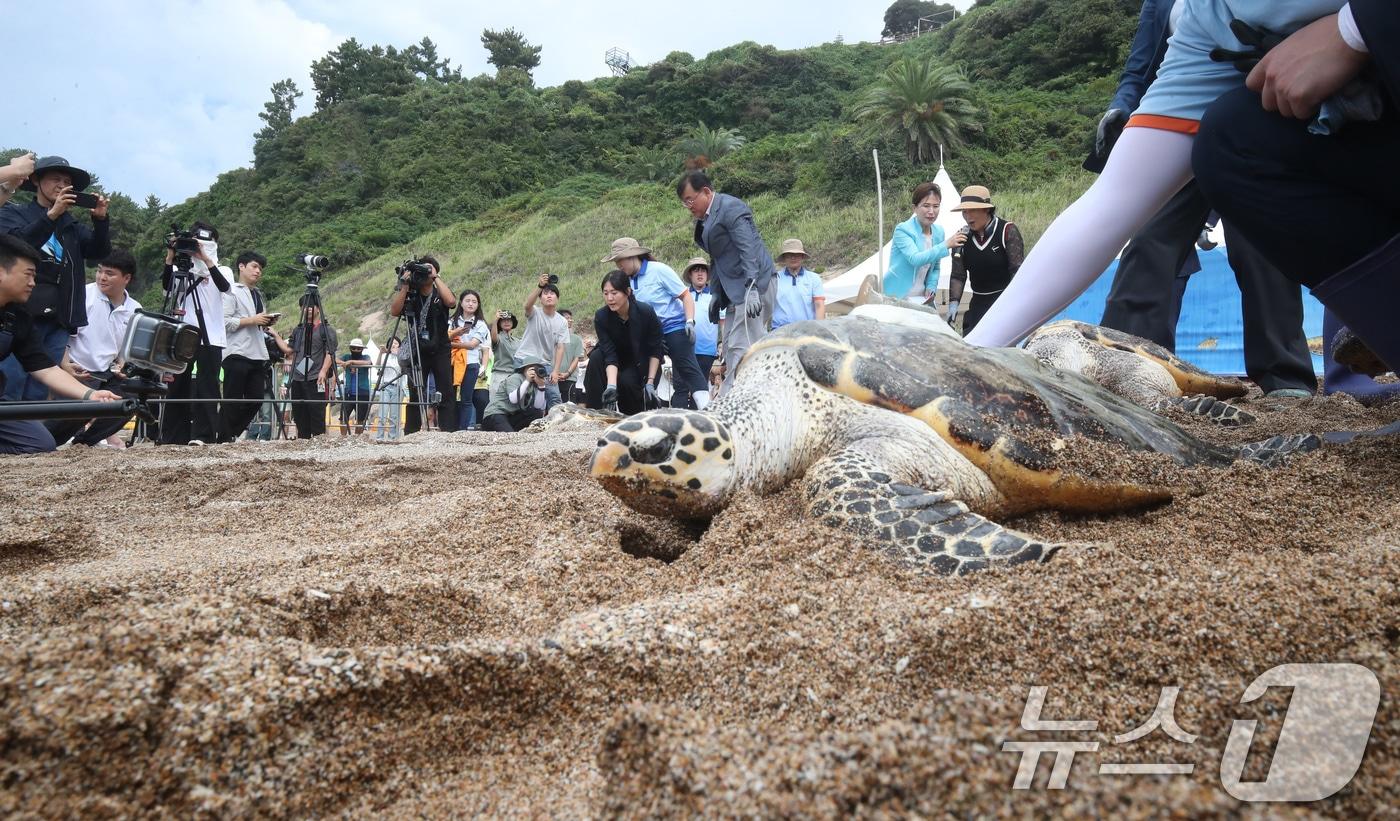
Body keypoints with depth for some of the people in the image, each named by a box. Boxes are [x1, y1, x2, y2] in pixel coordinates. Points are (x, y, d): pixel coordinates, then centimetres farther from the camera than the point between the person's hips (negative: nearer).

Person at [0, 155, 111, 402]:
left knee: (36, 397, 3)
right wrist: (51, 214, -18)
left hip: (59, 322, 4)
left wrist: (100, 220, -7)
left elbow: (100, 251, 9)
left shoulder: (71, 225, 19)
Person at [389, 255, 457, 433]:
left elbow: (451, 301, -20)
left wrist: (436, 277, -15)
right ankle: (410, 434, 5)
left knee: (446, 394, -6)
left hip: (440, 350, -1)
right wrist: (404, 286, -12)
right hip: (417, 351, 1)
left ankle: (448, 432, -8)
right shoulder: (410, 294, 6)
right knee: (415, 395, 2)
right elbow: (394, 311, -9)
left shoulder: (440, 294, 4)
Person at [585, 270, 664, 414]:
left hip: (643, 361, -3)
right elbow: (610, 354, -26)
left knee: (626, 380, -30)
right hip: (618, 358, 3)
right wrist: (611, 385, -40)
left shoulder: (646, 312, -28)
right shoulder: (601, 317, -22)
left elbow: (655, 350, -18)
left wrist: (650, 382, -22)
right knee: (596, 358, -26)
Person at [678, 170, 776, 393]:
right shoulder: (705, 219, 16)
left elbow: (748, 248, -20)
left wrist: (752, 288, -29)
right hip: (735, 289, 10)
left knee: (741, 347, -14)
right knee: (730, 347, 7)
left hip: (753, 284, -10)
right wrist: (718, 295, 19)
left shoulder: (731, 207, -11)